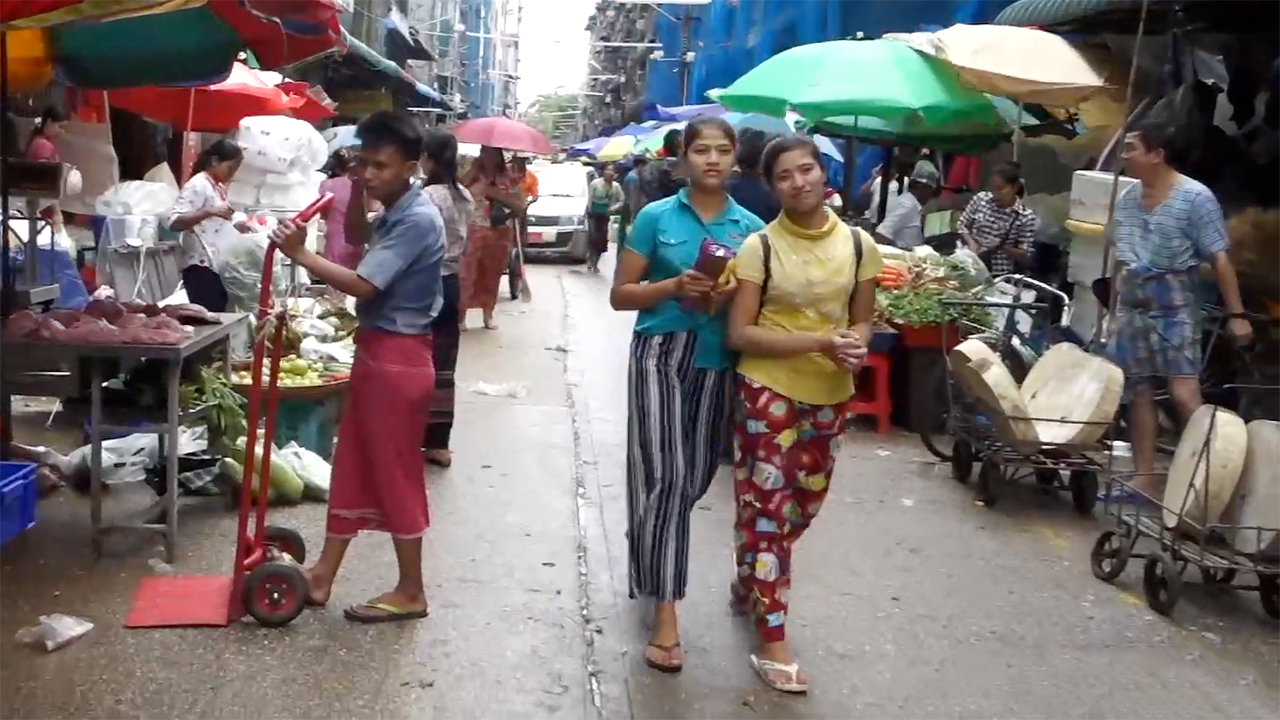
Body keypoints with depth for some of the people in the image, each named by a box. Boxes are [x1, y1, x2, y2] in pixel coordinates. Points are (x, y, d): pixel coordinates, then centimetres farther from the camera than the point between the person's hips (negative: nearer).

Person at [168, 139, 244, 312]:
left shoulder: (219, 188, 18)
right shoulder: (197, 185, -8)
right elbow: (174, 223, -20)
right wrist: (209, 211, -30)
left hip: (219, 266, 9)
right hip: (202, 266, -9)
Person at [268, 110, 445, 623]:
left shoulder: (417, 220, -20)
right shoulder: (395, 215, 9)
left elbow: (361, 285, -27)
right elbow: (356, 237, 31)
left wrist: (300, 254, -23)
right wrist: (357, 191, 13)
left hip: (398, 358, -10)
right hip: (375, 352, 10)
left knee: (395, 475, 0)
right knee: (352, 468, 15)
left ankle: (411, 592, 13)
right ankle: (322, 576, 25)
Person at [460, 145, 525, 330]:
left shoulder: (509, 178, 4)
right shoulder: (473, 176, 2)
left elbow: (520, 205, -4)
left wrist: (497, 194, -12)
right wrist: (473, 170, -12)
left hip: (501, 234, 2)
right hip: (475, 232, -2)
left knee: (492, 275, 10)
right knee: (468, 273, -8)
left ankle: (488, 314, 20)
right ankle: (461, 315, -4)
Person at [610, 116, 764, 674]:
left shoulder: (751, 228, 5)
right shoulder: (656, 218, -1)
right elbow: (620, 295, 0)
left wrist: (734, 294, -11)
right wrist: (675, 286, -16)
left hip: (718, 364, 3)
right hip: (661, 356, -3)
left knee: (696, 476, 12)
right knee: (666, 475, -11)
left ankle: (647, 551, 42)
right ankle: (665, 613, -5)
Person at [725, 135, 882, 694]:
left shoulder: (859, 245, 0)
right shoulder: (759, 246, -10)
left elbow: (863, 320, 10)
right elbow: (739, 334, -13)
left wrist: (856, 344, -14)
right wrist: (819, 342, -22)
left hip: (829, 396, 5)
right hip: (768, 392, -4)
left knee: (801, 507, 17)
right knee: (767, 508, -1)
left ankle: (748, 586, 43)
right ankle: (773, 642, 7)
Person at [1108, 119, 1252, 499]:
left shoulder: (1195, 197, -8)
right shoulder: (1127, 198, 10)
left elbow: (1219, 259, -9)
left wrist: (1236, 314, -11)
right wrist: (1113, 308, 15)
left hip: (1173, 305, -6)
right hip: (1131, 304, 6)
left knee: (1184, 395, -12)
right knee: (1138, 390, 7)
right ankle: (1144, 478, 12)